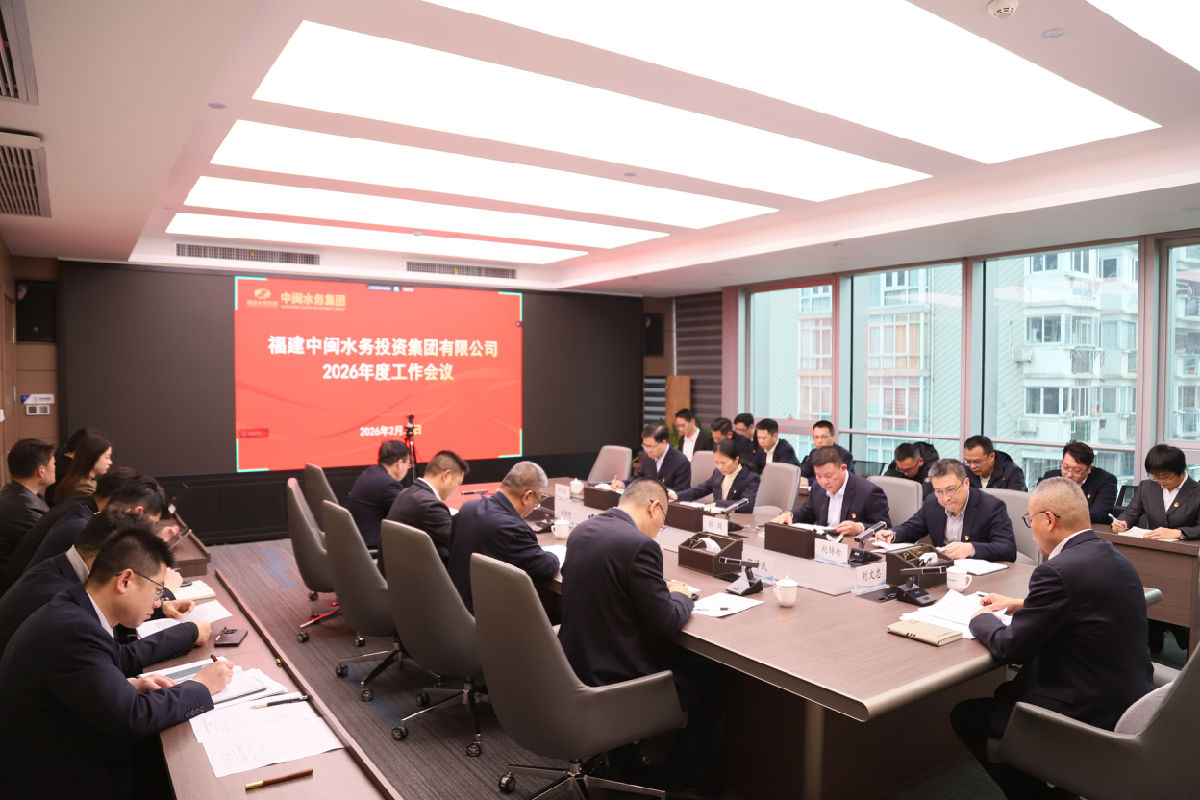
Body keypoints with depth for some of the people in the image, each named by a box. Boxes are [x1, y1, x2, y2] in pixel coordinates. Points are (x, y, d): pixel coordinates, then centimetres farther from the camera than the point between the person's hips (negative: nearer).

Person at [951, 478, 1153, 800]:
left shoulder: (1059, 571, -24)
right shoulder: (1111, 556, 3)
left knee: (966, 715, 4)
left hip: (1093, 714, -9)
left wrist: (981, 619, 2)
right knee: (1005, 690, 24)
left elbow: (1011, 649, -16)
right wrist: (1021, 604, 18)